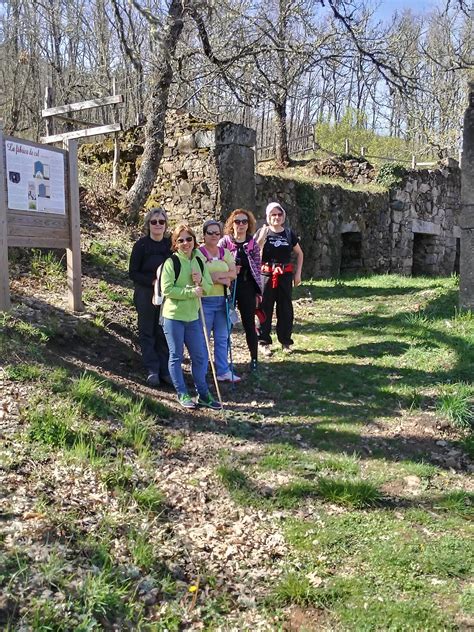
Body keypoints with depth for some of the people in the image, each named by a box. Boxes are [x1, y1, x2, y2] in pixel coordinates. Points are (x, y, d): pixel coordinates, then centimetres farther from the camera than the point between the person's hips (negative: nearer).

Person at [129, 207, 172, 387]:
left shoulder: (171, 244, 2)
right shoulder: (141, 245, -7)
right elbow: (133, 273, -7)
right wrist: (153, 281, -19)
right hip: (145, 295, -2)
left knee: (163, 332, 7)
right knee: (147, 332, 4)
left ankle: (164, 370, 15)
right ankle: (152, 370, 12)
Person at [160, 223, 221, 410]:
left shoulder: (199, 261, 8)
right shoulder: (171, 262, -9)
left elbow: (209, 286, 11)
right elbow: (167, 290, -16)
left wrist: (201, 282, -10)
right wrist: (191, 292, -19)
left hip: (193, 317, 5)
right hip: (173, 316, -5)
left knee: (199, 356, 9)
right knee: (176, 356, 5)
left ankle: (203, 394, 20)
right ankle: (182, 394, 16)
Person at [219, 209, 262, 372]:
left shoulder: (253, 244, 5)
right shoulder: (224, 242, 0)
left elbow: (257, 270, 6)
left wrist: (258, 292, 4)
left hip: (247, 288, 1)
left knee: (249, 324, 6)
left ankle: (254, 358, 18)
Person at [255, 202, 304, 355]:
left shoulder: (289, 233, 6)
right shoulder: (263, 232, 0)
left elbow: (299, 253, 16)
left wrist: (298, 273, 8)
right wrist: (262, 238, -20)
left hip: (285, 275, 2)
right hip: (266, 275, -2)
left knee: (285, 308, 6)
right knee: (265, 308, 0)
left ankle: (285, 341, 16)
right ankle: (264, 342, 8)